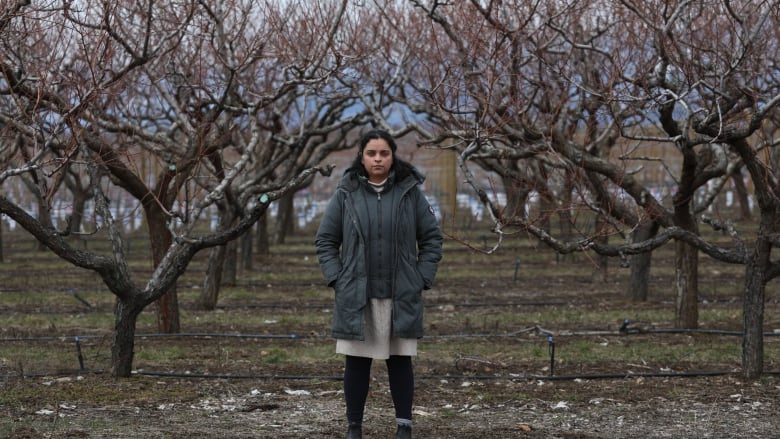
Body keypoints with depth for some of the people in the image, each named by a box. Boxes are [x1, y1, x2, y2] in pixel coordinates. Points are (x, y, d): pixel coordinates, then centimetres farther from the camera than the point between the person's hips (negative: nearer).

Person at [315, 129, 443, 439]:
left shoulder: (410, 192, 1)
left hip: (401, 297, 0)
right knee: (356, 362, 4)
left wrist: (422, 280, -2)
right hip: (356, 296, 0)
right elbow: (325, 240, 6)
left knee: (400, 361, 4)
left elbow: (432, 238, 6)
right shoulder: (345, 194, 1)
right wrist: (336, 280, -3)